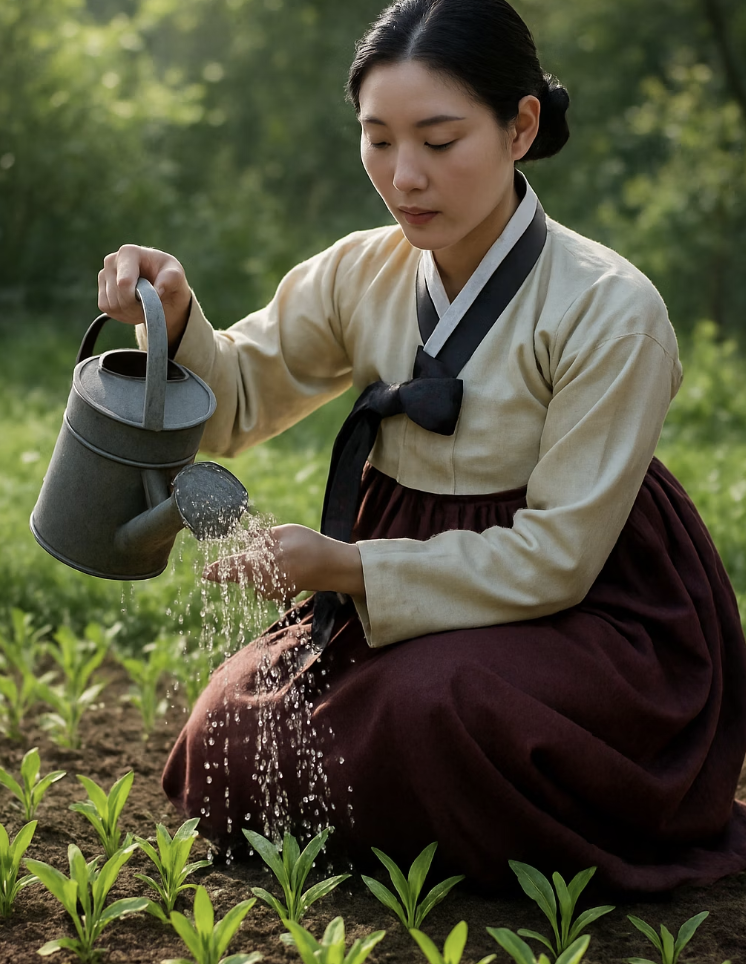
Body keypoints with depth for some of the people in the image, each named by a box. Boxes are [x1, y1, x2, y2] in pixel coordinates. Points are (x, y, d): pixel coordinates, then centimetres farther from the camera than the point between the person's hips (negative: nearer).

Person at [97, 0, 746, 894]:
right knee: (228, 748, -8)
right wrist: (174, 318, -14)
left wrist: (343, 567, -25)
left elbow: (556, 556, -20)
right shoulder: (361, 273, -3)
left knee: (433, 704, -34)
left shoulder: (611, 311, -20)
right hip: (404, 594, 6)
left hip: (583, 614, -5)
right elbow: (237, 404, 8)